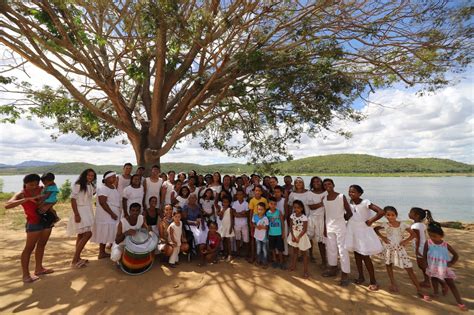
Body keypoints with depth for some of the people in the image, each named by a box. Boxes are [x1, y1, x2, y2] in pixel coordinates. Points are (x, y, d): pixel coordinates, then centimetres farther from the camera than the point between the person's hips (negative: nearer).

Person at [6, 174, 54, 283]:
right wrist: (27, 199, -30)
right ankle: (26, 275, 3)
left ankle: (38, 268, 25)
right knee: (29, 247, -3)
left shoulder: (42, 189, 3)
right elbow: (7, 205, -23)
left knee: (42, 244, 14)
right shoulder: (21, 194, -8)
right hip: (34, 223, -5)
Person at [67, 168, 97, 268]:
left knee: (81, 235, 13)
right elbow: (73, 199, -16)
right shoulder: (78, 185, -12)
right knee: (88, 234, -14)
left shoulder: (91, 186, 9)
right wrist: (76, 214, -21)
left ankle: (77, 258, 23)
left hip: (88, 211, 8)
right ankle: (74, 260, -6)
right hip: (80, 211, -8)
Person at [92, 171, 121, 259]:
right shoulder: (103, 189, -15)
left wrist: (118, 212, 14)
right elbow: (102, 203, -22)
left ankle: (103, 252, 20)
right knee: (104, 234, 0)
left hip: (114, 215, 9)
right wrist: (112, 214, -21)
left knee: (111, 234, 11)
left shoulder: (114, 188, 11)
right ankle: (102, 253, 11)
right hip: (105, 216, -9)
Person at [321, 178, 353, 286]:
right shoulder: (324, 199, 4)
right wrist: (325, 228, 7)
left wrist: (341, 218, 5)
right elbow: (325, 215, 8)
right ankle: (333, 268, 31)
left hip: (340, 226, -5)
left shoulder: (341, 197, -11)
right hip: (329, 227, 5)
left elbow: (349, 213, -6)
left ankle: (345, 274, 7)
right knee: (331, 249, 14)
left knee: (342, 250, -2)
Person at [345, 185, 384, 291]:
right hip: (353, 231, 6)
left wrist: (370, 221, -20)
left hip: (363, 231, -6)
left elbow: (381, 212, -27)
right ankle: (361, 277, 30)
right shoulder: (350, 202, -3)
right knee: (356, 254, 14)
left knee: (365, 257, 1)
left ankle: (373, 281, 17)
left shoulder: (365, 203, -21)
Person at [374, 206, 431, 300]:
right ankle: (393, 284, 27)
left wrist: (406, 240, -9)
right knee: (389, 265, 12)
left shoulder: (403, 225, -7)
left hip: (399, 249, 0)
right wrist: (382, 237, -6)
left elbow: (413, 234, 4)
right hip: (388, 248, 1)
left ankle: (419, 290, 7)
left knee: (409, 269, 0)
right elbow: (375, 229, 4)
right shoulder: (385, 225, -9)